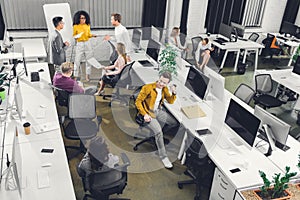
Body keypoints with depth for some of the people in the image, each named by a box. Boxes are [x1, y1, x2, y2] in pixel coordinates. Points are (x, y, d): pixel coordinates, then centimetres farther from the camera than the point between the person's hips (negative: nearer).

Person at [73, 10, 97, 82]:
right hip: (79, 44, -4)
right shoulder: (75, 26, -5)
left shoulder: (87, 26, 6)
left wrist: (92, 35, -3)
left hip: (87, 43, 4)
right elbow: (73, 35, 1)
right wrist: (77, 36, -19)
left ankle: (87, 76, 16)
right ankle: (75, 76, 3)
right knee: (77, 60, -5)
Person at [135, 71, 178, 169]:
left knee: (175, 123, 5)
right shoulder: (147, 88, -22)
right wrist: (145, 114, -25)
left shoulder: (164, 89, -2)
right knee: (158, 132, -27)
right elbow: (138, 101, -17)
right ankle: (163, 156, -13)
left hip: (159, 111, 7)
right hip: (148, 113, -7)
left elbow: (170, 101, 6)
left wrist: (174, 93, -15)